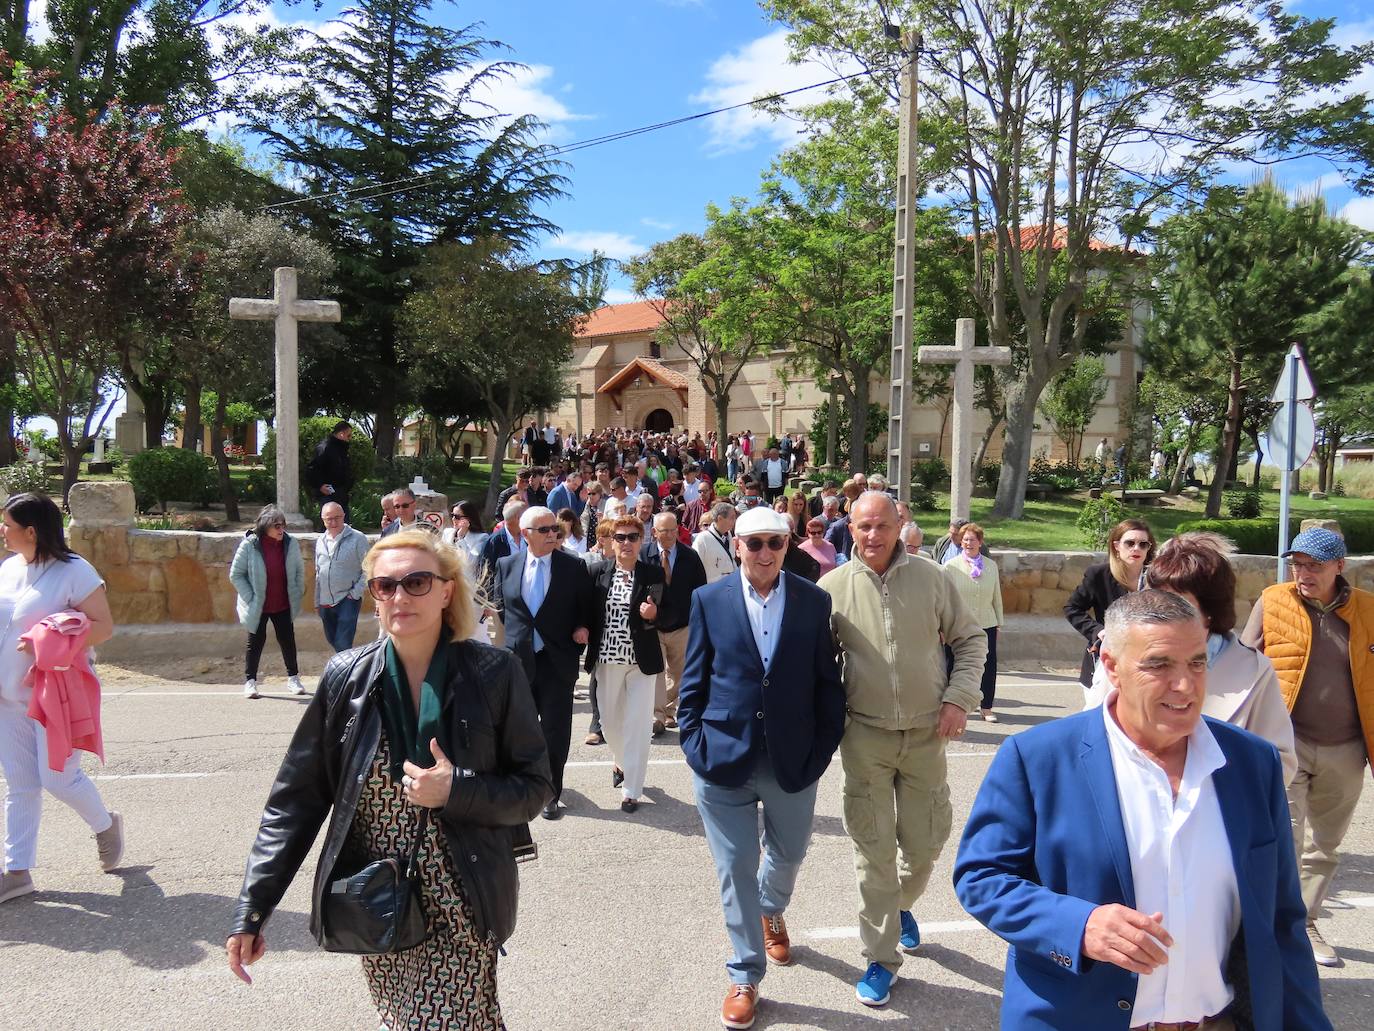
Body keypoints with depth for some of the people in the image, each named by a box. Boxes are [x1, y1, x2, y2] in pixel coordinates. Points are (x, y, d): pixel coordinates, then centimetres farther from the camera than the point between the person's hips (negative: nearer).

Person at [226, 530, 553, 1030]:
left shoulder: (495, 674, -10)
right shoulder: (346, 677, -4)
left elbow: (533, 787, -4)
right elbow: (296, 798, -1)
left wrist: (456, 791, -21)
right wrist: (251, 911, -5)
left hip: (461, 909, -2)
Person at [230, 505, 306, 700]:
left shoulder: (290, 543, -6)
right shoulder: (249, 545, -15)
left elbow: (299, 570, 8)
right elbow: (236, 574, -8)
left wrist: (298, 594, 4)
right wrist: (250, 598, -12)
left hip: (283, 605, 2)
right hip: (258, 606, -2)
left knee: (287, 640, 9)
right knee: (256, 642, 8)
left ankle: (293, 677, 23)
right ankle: (250, 681, 20)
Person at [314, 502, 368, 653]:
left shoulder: (357, 538, -10)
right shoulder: (320, 541, 9)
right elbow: (318, 574, 17)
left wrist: (356, 593, -13)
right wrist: (317, 601, 18)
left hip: (347, 601, -6)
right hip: (325, 602, 6)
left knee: (342, 645, -14)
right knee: (332, 641, 17)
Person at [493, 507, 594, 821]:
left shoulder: (574, 566, -3)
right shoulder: (506, 565, 3)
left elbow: (587, 608, 6)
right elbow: (500, 607, 15)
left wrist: (582, 628, -11)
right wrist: (512, 637, 9)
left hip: (557, 661, -2)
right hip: (518, 659, 2)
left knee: (556, 730, 2)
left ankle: (551, 793, 17)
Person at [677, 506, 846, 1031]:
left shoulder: (814, 600, -2)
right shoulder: (709, 600, -2)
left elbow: (827, 681, 1)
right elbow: (694, 680, 1)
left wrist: (824, 745, -3)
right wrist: (695, 743, -5)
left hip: (793, 760, 2)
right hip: (724, 757, -1)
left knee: (788, 853, 21)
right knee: (735, 868, 7)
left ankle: (771, 913, 55)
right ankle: (745, 976, 26)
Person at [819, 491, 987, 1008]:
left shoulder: (930, 578, -3)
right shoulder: (833, 587, -5)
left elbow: (971, 640, 5)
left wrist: (958, 699, -5)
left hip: (926, 734, 1)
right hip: (865, 736, -1)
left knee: (925, 844, 13)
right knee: (874, 851, 5)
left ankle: (902, 905, 45)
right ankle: (881, 957, 22)